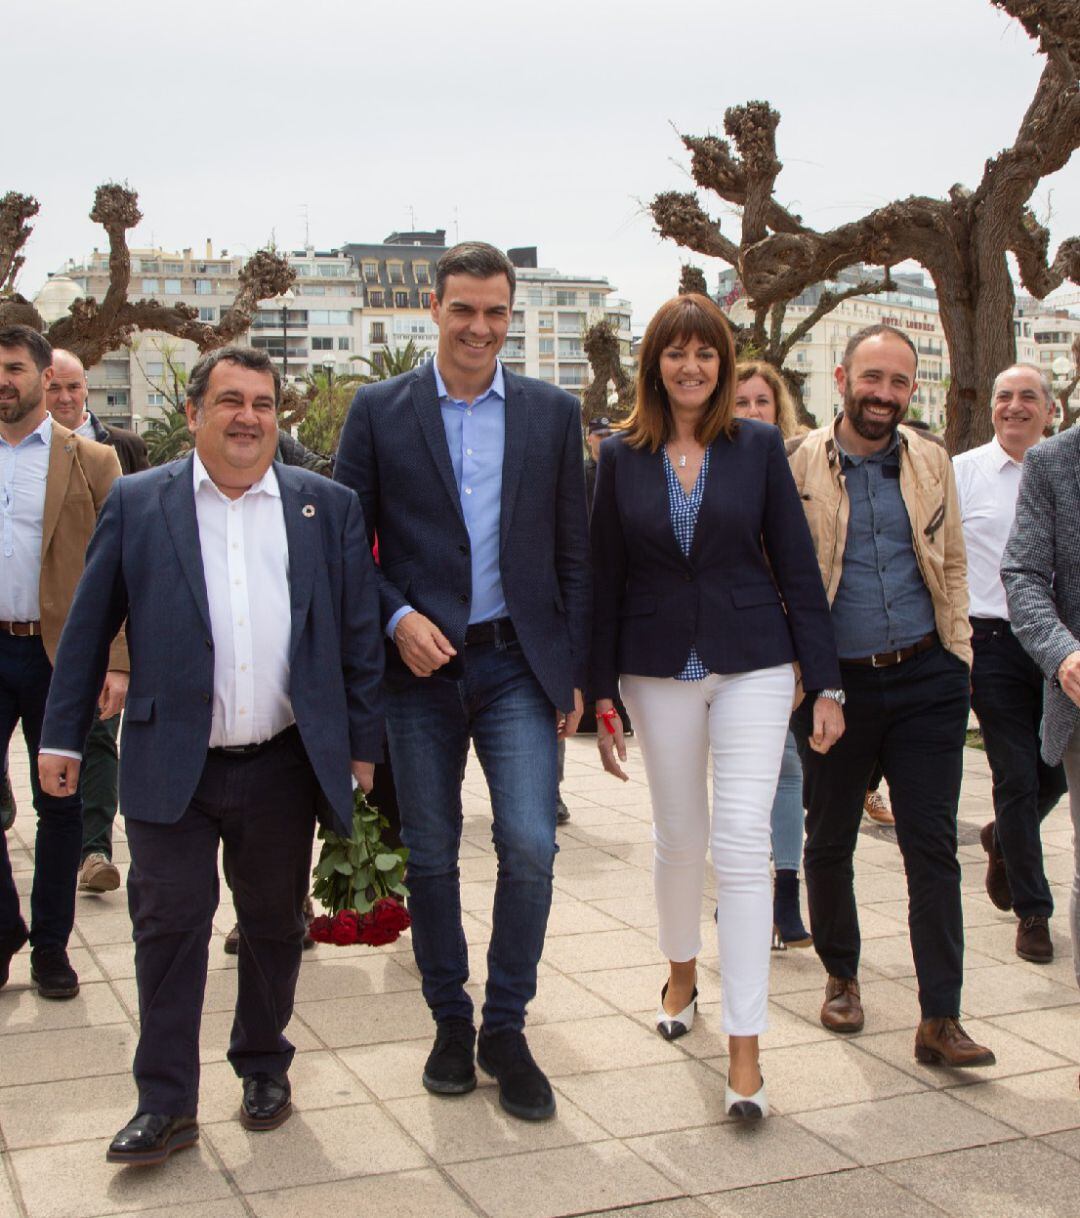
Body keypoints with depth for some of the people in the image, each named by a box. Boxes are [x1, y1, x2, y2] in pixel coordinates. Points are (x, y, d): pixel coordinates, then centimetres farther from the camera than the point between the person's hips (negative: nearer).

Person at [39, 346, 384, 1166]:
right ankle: (167, 1104, 13)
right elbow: (89, 628, 5)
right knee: (169, 927, 2)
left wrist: (362, 744, 4)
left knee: (275, 927, 13)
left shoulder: (328, 507, 4)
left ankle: (264, 1067, 32)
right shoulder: (137, 504, 2)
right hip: (172, 766, -1)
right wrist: (63, 735, 4)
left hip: (284, 766, 1)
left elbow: (358, 630, 6)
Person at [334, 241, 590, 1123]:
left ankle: (505, 1030, 10)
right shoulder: (379, 411, 3)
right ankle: (450, 1021, 27)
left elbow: (573, 552, 7)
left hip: (519, 662, 0)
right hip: (419, 664, 0)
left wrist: (575, 672, 2)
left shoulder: (554, 413, 6)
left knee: (530, 845, -9)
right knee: (431, 855, 9)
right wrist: (395, 617, -12)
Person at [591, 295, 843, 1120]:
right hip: (659, 670, 2)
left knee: (742, 844, -8)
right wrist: (602, 696, 2)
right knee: (678, 837, 13)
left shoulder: (759, 446, -1)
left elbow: (797, 566, 0)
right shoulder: (621, 456, 2)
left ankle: (745, 1051, -3)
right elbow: (605, 580, 4)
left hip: (753, 664, -1)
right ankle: (682, 974, 41)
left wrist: (826, 681, -3)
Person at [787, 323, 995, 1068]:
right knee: (830, 842, 12)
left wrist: (959, 653, 6)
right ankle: (841, 975, 35)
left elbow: (952, 563, 14)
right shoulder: (798, 465, -5)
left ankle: (941, 1019, 5)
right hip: (835, 683, -2)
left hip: (926, 678, 2)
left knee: (933, 847, 0)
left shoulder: (931, 461, 6)